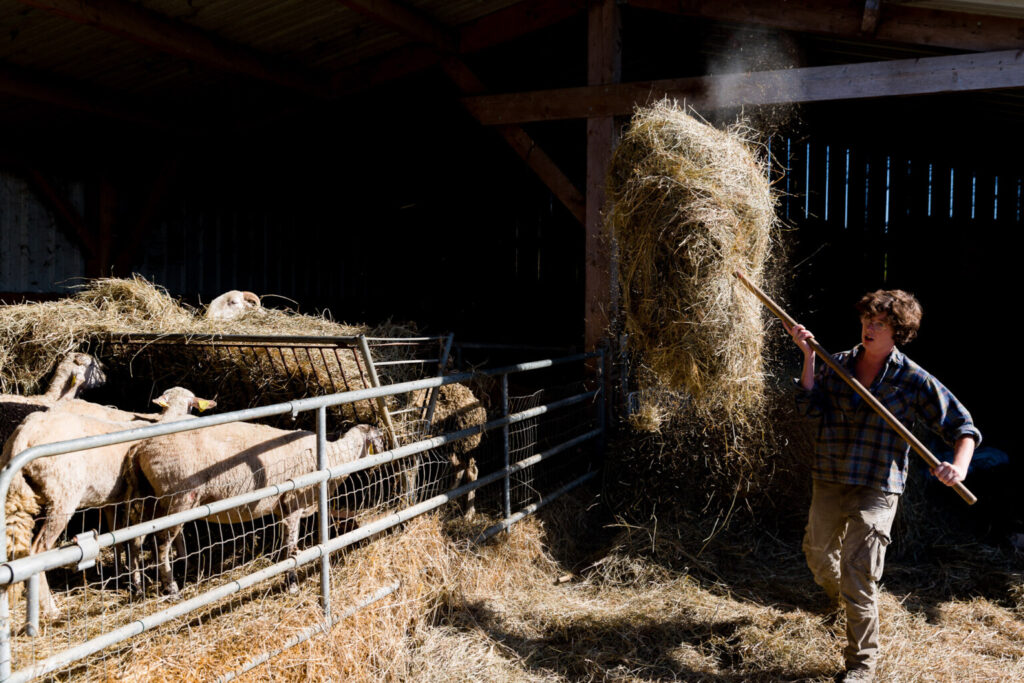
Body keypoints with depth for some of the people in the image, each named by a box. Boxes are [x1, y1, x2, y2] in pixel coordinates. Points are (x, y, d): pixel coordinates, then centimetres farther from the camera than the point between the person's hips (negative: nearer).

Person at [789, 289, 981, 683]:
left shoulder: (914, 380, -7)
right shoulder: (837, 365, 3)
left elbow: (963, 426, -5)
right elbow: (809, 407, -9)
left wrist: (959, 465, -24)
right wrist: (808, 356, -16)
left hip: (876, 491, -4)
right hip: (828, 481, 5)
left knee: (858, 576, -8)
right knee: (817, 554, 22)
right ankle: (838, 599, 58)